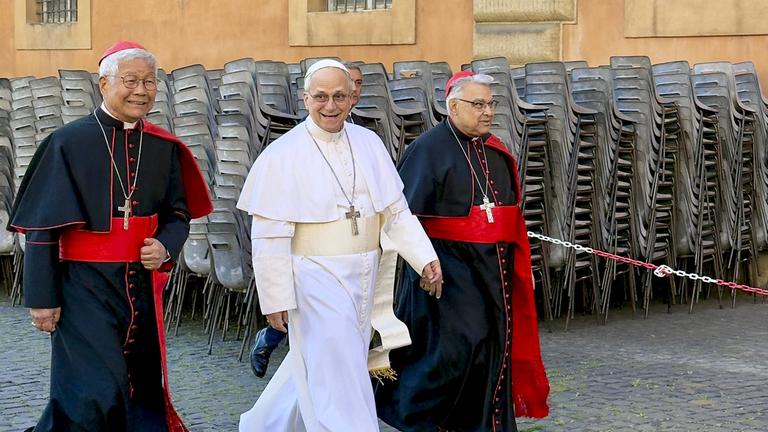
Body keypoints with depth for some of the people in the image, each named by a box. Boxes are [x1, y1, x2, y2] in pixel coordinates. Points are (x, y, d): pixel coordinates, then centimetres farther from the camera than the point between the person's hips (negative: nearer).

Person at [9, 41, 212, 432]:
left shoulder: (164, 148, 5)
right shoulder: (68, 143, -8)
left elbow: (179, 214, 14)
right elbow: (42, 228, -7)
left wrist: (165, 247, -9)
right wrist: (42, 298, -9)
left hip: (142, 285, 5)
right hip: (85, 288, -5)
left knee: (142, 391, 12)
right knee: (95, 399, -10)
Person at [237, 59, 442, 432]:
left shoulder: (369, 144, 2)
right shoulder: (283, 155, -12)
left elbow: (396, 211, 6)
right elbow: (269, 237, -11)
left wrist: (425, 259, -3)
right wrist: (275, 299, -13)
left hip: (363, 277, 6)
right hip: (316, 279, -6)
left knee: (314, 366, 20)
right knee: (339, 386, -5)